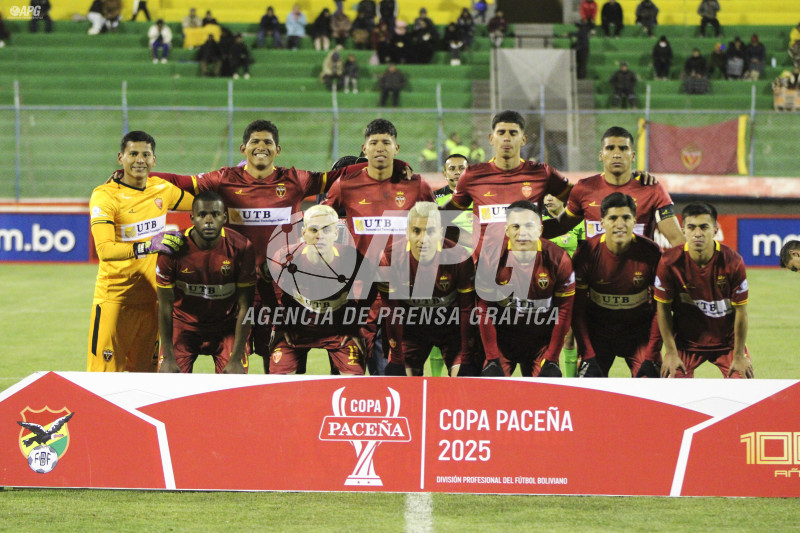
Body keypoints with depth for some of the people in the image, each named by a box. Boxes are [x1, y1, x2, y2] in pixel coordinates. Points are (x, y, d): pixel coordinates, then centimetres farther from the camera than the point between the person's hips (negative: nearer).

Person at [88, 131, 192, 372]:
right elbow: (104, 250, -25)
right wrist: (148, 246, -35)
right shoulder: (104, 195, -13)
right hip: (115, 296, -6)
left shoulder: (162, 189, 6)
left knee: (145, 370, 10)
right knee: (105, 370, -8)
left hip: (151, 296, 6)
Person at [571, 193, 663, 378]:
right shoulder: (587, 253, -15)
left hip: (640, 330, 0)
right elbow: (577, 309, -7)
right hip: (598, 328, 0)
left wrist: (650, 357, -14)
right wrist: (588, 356, -14)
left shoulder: (651, 253, -15)